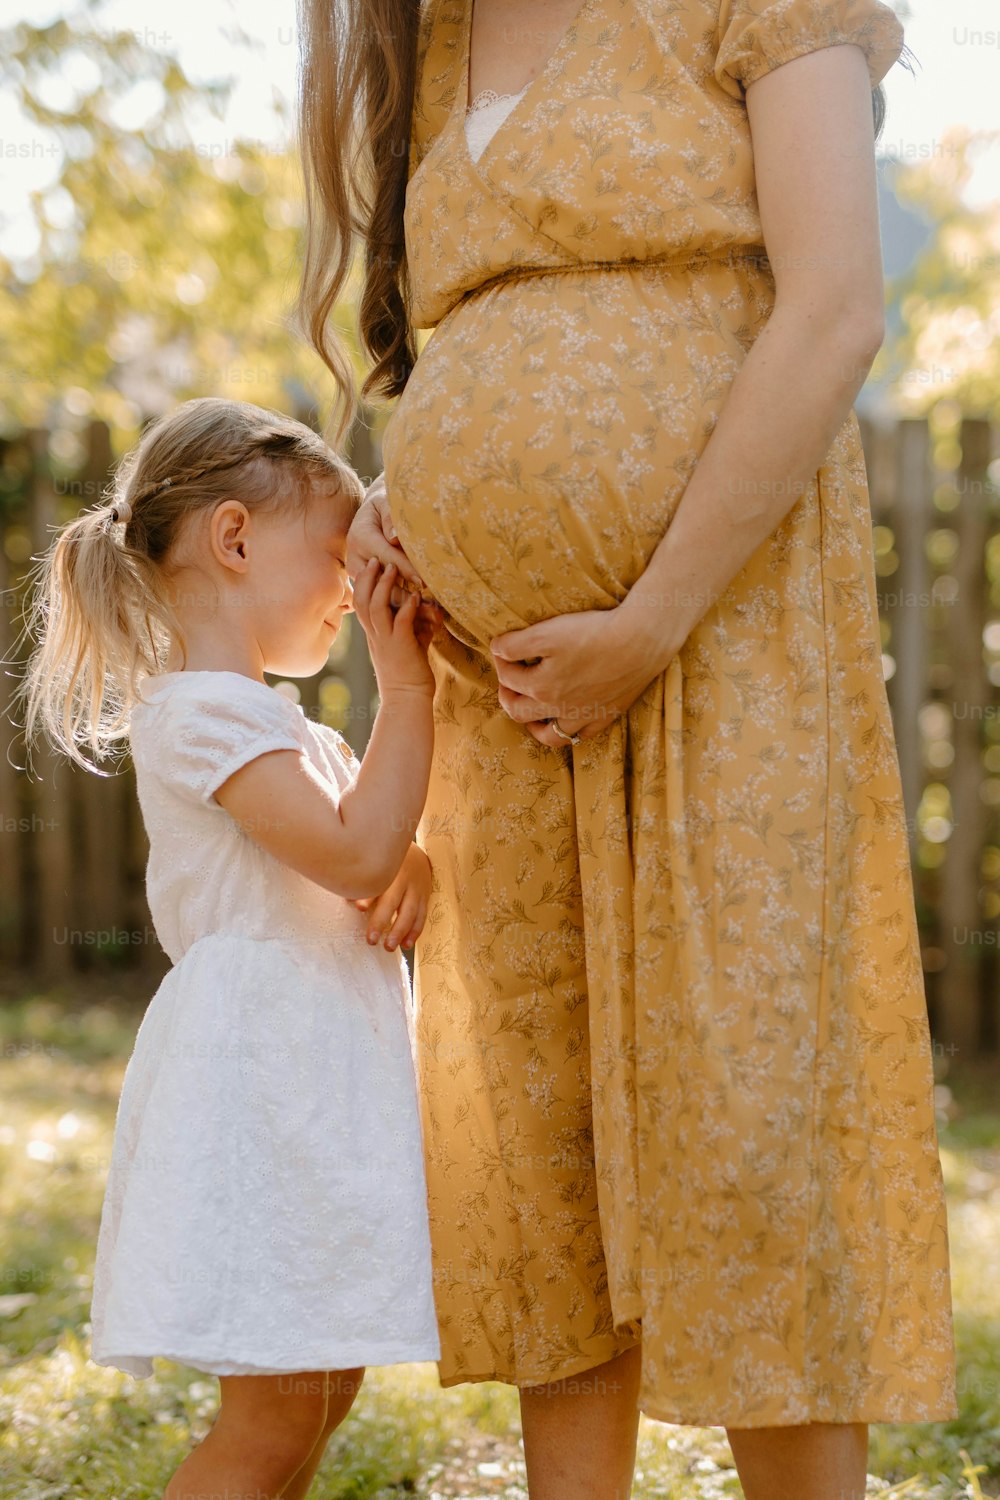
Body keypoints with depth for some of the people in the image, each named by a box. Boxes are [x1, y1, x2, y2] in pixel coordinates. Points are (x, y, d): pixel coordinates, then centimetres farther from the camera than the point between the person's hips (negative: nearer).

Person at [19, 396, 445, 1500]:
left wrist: (417, 871, -1)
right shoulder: (203, 713, -14)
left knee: (327, 1382, 15)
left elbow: (383, 859, 22)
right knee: (275, 1411, -9)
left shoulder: (290, 730, 19)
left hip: (313, 1079, 10)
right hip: (254, 1074, -10)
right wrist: (406, 687, -17)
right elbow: (355, 851, -22)